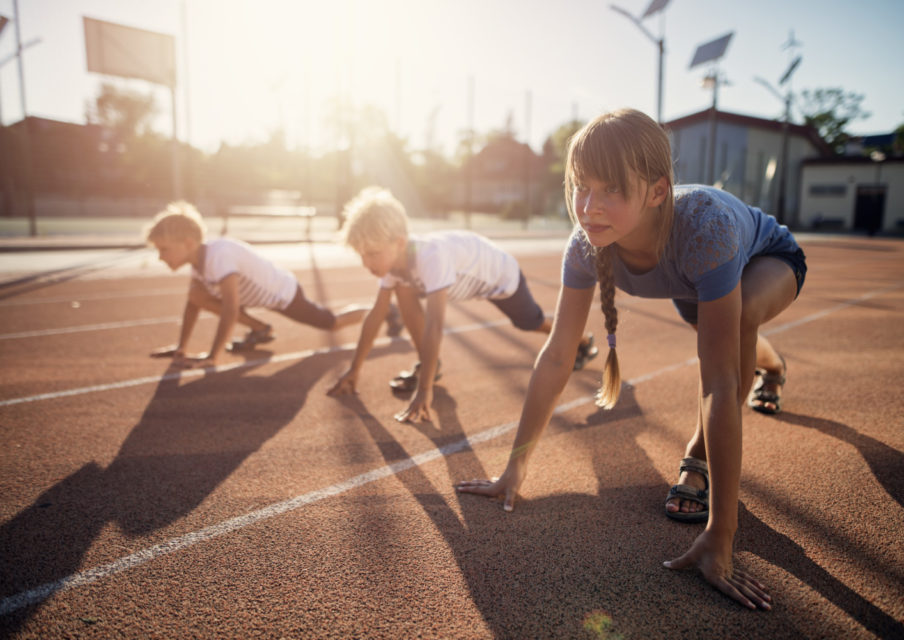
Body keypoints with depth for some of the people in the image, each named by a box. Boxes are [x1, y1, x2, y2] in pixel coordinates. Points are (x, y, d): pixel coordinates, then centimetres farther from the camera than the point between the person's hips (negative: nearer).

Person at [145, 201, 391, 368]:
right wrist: (181, 347, 1)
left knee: (333, 323, 7)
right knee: (199, 295, -6)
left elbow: (230, 309, -40)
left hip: (285, 293, -8)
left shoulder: (219, 255, -36)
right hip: (262, 293, 8)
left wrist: (211, 357, -38)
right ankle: (260, 330, 10)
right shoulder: (198, 258, -9)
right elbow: (192, 303, 2)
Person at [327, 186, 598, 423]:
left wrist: (424, 392, -53)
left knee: (533, 322, 16)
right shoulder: (393, 257, -24)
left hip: (500, 274, -5)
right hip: (466, 274, 6)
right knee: (403, 290, -15)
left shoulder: (430, 256, -47)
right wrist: (354, 370, -15)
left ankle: (581, 339, 48)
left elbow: (434, 327, -52)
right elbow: (375, 314, -16)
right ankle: (427, 365, -1)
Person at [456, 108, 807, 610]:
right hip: (694, 279, 5)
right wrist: (516, 468, -28)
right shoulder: (588, 243, -35)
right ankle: (772, 367, 72)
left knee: (741, 313, -37)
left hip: (771, 259, -4)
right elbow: (556, 356, -29)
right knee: (719, 332, 32)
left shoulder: (703, 226, -48)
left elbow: (720, 384, -49)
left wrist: (720, 537, -47)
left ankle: (701, 456, -11)